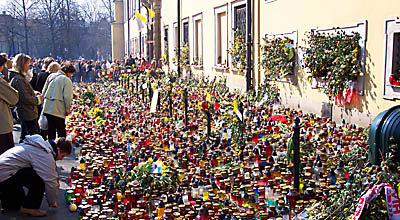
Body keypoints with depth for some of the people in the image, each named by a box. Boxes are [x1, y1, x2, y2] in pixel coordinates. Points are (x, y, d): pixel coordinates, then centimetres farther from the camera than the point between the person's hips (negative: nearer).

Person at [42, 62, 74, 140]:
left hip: (47, 107, 6)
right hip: (58, 110, -6)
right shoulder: (67, 80, -10)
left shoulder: (51, 76, 9)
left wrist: (44, 104, 20)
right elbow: (67, 97, -14)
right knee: (61, 131, 5)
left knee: (51, 130, 16)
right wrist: (68, 110, -4)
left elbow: (44, 91, 13)